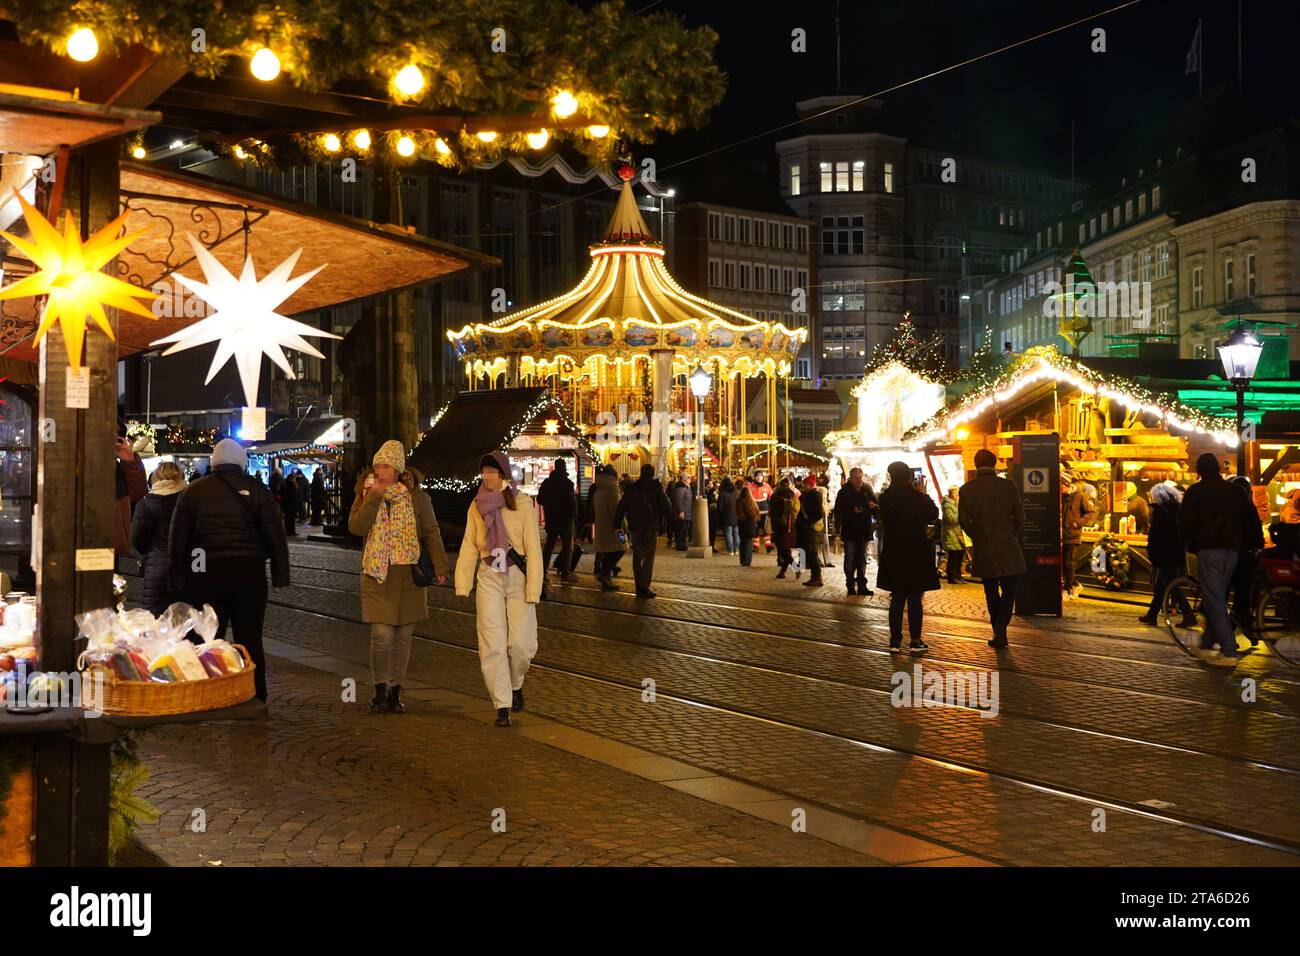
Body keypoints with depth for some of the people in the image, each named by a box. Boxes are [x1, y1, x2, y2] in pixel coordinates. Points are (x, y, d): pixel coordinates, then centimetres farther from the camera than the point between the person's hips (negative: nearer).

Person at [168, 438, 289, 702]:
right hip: (249, 573, -1)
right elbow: (276, 536, -2)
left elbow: (177, 540, 7)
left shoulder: (192, 491, 7)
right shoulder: (255, 489, 1)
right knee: (250, 640, 6)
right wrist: (280, 577, 2)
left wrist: (178, 579, 12)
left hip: (205, 576, 1)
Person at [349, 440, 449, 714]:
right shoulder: (365, 494, 6)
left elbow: (431, 533, 3)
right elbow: (356, 527, -9)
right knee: (381, 633, -11)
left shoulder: (416, 496, 3)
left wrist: (439, 565, -7)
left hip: (409, 574, 1)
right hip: (377, 573, 0)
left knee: (403, 635, 5)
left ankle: (395, 692, 17)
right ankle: (379, 689, 7)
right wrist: (374, 497, -16)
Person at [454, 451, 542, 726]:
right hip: (489, 578, 2)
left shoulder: (523, 504, -5)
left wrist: (533, 589, -12)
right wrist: (463, 584, 0)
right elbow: (469, 547, 8)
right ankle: (503, 706, 3)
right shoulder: (477, 506, 6)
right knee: (492, 644, -4)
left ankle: (515, 685, 27)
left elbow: (533, 548, -7)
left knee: (522, 643, -4)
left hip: (518, 575, -2)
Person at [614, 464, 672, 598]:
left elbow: (621, 506, 3)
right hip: (651, 526, -3)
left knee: (637, 557, 13)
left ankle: (639, 587, 14)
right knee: (649, 557, -2)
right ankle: (644, 587, -11)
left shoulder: (632, 487, 6)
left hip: (635, 527, 3)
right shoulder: (656, 487, -2)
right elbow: (666, 506, -5)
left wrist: (617, 524, 6)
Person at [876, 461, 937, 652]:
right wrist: (924, 494, 2)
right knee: (914, 598, 4)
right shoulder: (916, 497, -15)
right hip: (915, 553, -4)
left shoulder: (885, 498, -3)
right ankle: (915, 641, 7)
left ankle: (895, 640, 12)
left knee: (897, 597, 11)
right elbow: (932, 515, -3)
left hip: (892, 553, 4)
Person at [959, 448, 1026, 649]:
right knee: (1008, 592, 6)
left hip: (983, 551, 1)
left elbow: (963, 520, -4)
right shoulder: (1008, 486, -7)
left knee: (991, 593, 13)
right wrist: (1013, 536, 12)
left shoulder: (966, 490, -4)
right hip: (1008, 550, -1)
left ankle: (999, 633, 17)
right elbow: (1019, 515, -4)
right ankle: (1001, 630, -10)